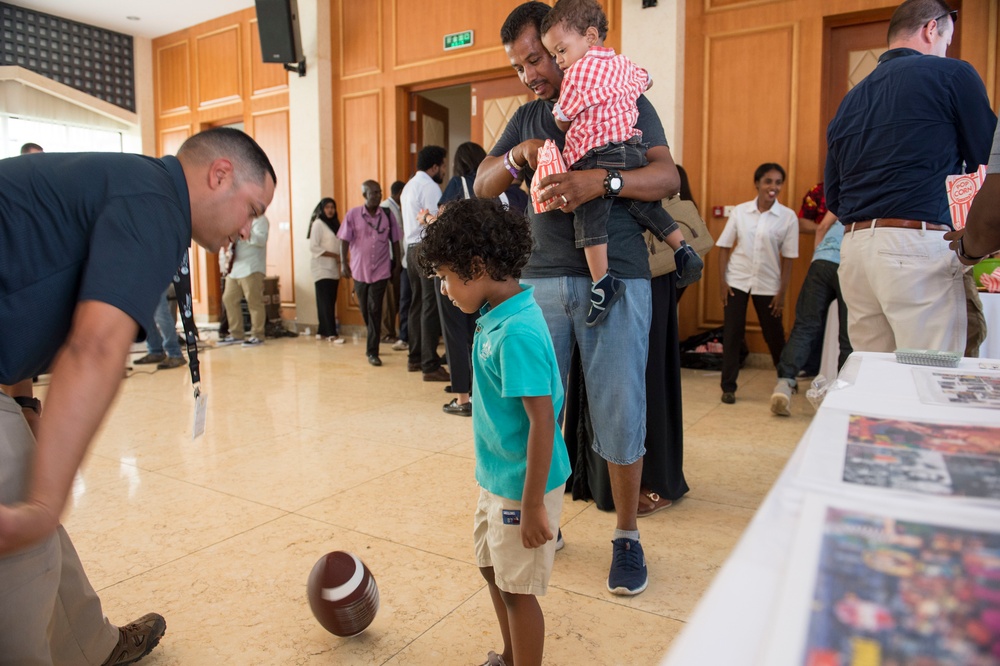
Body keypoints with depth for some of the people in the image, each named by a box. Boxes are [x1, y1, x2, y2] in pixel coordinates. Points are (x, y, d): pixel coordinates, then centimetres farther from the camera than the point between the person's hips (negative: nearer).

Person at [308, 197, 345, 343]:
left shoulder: (334, 224, 16)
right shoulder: (318, 224, -6)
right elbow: (313, 248, -13)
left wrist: (340, 259, -2)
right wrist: (335, 255, -15)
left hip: (333, 268, 7)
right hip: (322, 268, -7)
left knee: (330, 302, 6)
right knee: (325, 302, -9)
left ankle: (322, 332, 13)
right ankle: (332, 334, -11)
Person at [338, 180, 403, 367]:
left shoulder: (387, 215, 2)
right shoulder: (352, 215, -2)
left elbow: (395, 241, 8)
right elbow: (345, 240, -1)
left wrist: (397, 263, 7)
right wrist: (343, 263, -8)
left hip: (381, 269, -1)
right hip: (359, 269, 1)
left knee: (375, 310, -6)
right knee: (365, 310, 12)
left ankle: (372, 351, 0)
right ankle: (373, 341, 35)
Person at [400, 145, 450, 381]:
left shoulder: (409, 186, 20)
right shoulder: (429, 186, -10)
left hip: (412, 248, 10)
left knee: (417, 303, 15)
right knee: (431, 306, -9)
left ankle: (415, 358, 24)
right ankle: (430, 366, -9)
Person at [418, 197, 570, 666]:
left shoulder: (517, 334, -27)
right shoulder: (497, 317, 1)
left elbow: (542, 421, -26)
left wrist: (532, 505, -21)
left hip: (521, 487, -10)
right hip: (496, 478, 10)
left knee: (517, 588, 9)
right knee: (492, 569, 25)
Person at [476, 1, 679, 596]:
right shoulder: (527, 118, 20)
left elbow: (668, 177, -4)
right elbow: (483, 184, 12)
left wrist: (601, 180, -21)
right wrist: (519, 155, -9)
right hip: (541, 278, 4)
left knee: (620, 411, -2)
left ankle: (627, 536, 15)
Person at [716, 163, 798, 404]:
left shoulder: (788, 217, -5)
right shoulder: (740, 211, -2)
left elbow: (788, 258, -2)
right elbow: (724, 247, 2)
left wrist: (782, 292, -4)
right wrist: (722, 281, -4)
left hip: (768, 284, 0)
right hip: (736, 280, 1)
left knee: (774, 335, 11)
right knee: (732, 333, 0)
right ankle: (728, 386, 10)